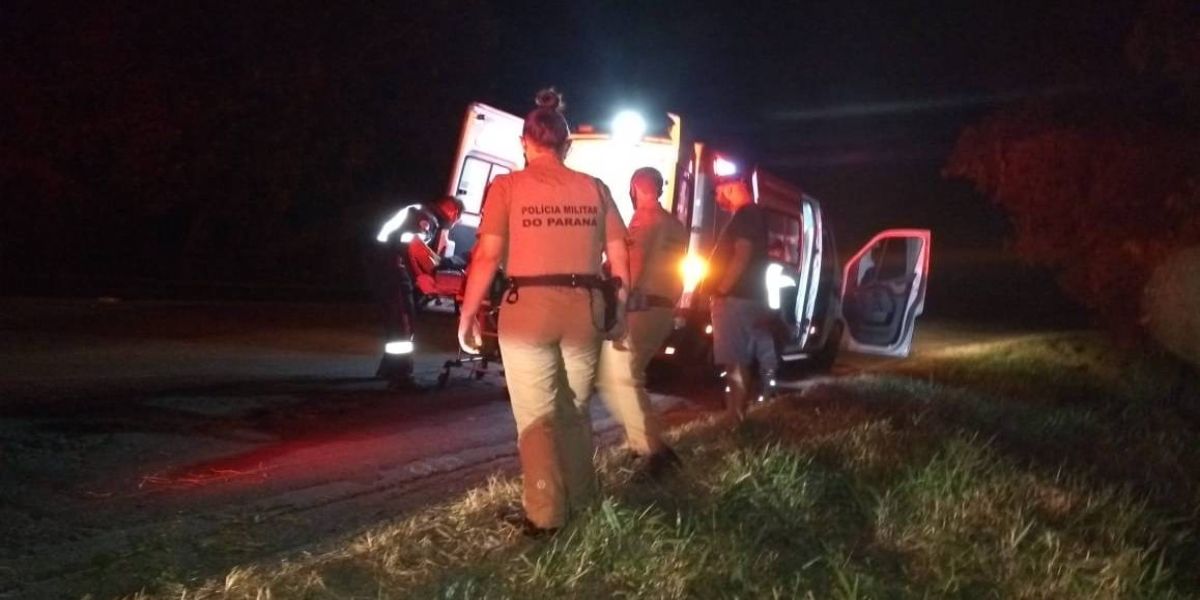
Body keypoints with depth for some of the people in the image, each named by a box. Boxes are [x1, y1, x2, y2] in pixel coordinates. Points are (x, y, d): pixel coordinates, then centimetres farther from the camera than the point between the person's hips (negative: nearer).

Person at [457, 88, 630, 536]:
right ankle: (581, 503, 28)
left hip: (528, 306, -3)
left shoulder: (508, 186, -3)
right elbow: (619, 257, 6)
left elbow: (488, 255, -9)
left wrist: (468, 315, -3)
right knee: (574, 411, 19)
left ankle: (545, 515, 7)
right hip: (585, 307, 4)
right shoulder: (595, 189, 6)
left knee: (536, 416, 6)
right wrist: (620, 310, 16)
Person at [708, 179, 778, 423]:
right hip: (744, 298, 10)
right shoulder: (751, 216, 21)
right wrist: (719, 291, 19)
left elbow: (742, 257, -21)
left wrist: (719, 291, -18)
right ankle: (738, 412, 14)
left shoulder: (746, 215, -11)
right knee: (740, 361, 11)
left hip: (735, 298, -10)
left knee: (735, 361, -11)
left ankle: (735, 415, -12)